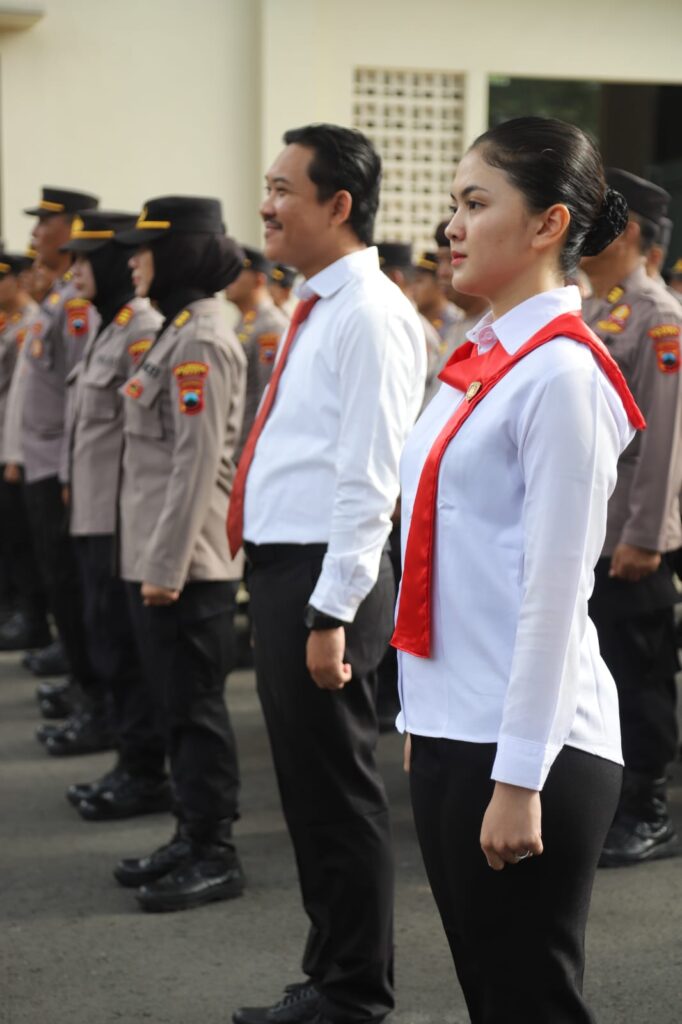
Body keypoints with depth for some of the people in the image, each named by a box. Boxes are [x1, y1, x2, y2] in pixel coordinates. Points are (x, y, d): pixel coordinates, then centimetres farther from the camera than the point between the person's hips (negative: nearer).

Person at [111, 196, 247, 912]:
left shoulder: (202, 342, -16)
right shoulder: (176, 332, 15)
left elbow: (197, 462, -20)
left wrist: (168, 565, -20)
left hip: (185, 563, -10)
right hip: (157, 557, 10)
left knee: (194, 706, -2)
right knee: (173, 704, 15)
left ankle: (215, 855, 6)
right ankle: (191, 837, 25)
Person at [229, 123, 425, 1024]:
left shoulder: (369, 314, -14)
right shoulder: (317, 309, 15)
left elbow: (368, 479, -20)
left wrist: (332, 612, -22)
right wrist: (282, 595, 17)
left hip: (323, 577, -10)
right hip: (281, 569, 10)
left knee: (338, 796, 1)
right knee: (309, 791, 17)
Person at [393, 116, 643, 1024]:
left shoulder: (562, 376, -14)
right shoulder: (481, 362, 11)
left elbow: (553, 591, -17)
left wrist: (519, 779, -18)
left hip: (525, 745, -8)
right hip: (449, 729, 8)